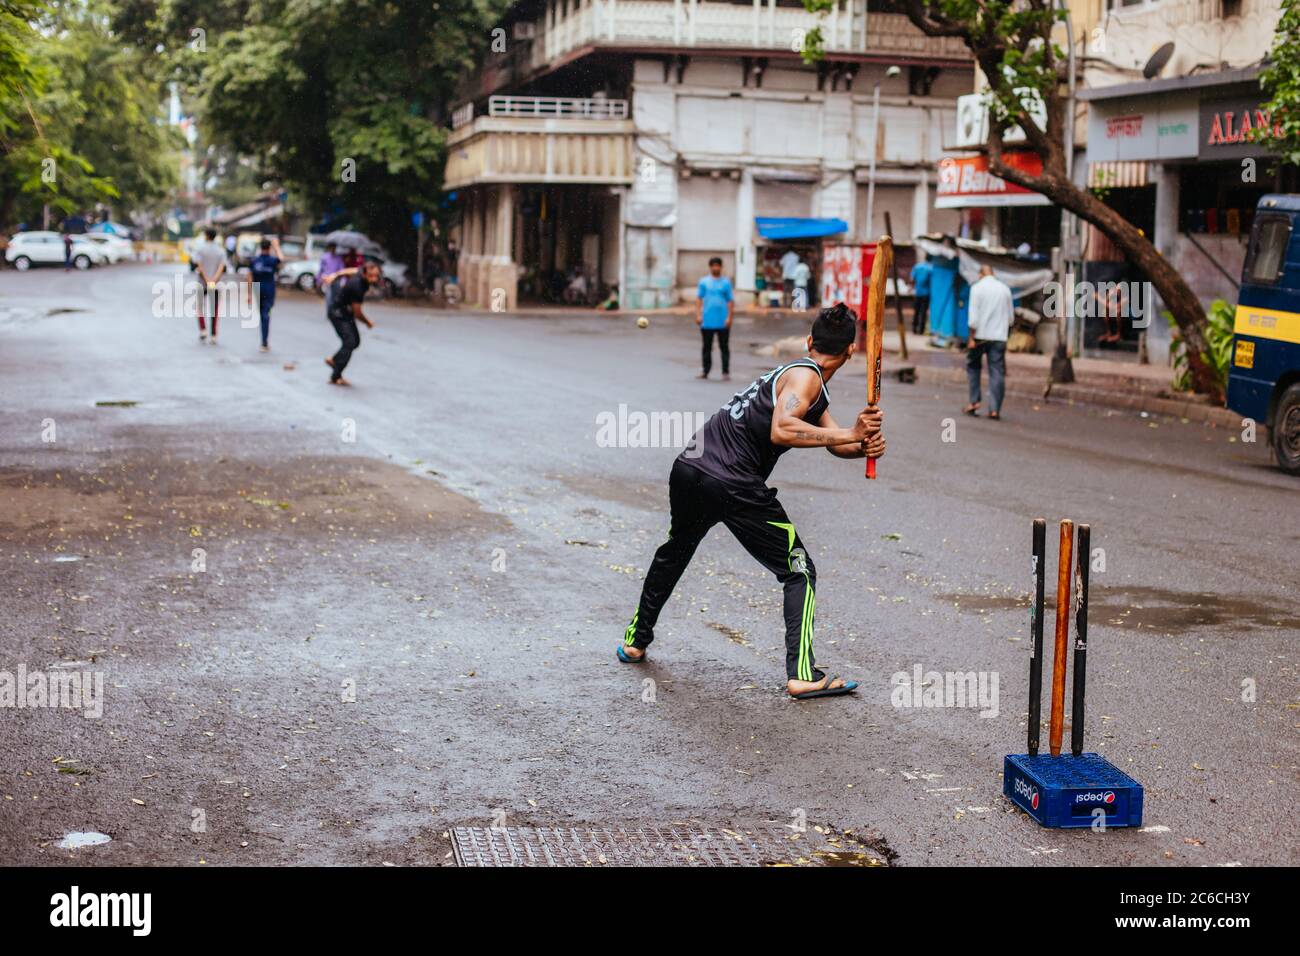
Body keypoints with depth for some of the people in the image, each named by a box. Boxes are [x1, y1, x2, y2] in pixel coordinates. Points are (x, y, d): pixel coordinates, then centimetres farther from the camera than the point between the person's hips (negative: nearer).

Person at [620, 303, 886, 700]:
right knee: (799, 572, 3)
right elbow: (781, 431, -26)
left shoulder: (802, 378, 21)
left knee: (674, 552, 32)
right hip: (733, 485, -9)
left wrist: (864, 445, -10)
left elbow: (836, 441, 10)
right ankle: (802, 674, -3)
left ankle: (636, 641, 44)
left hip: (688, 469, 9)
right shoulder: (806, 377, -6)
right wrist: (849, 434, -24)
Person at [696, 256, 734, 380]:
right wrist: (698, 315, -5)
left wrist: (729, 317, -4)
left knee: (724, 348, 0)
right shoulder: (704, 282, 7)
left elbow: (730, 301, 5)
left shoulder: (726, 282, 6)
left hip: (723, 322, -1)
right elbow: (698, 299, 5)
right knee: (707, 347, 8)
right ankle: (705, 371, 17)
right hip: (707, 321, 1)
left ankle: (726, 373, 4)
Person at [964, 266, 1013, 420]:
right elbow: (1010, 316, 12)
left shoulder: (977, 287, -5)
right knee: (997, 372, 2)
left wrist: (971, 338, -9)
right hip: (999, 337, 2)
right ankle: (995, 409, -3)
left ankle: (974, 401, 8)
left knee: (973, 366, 17)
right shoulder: (1005, 288, 7)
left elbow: (974, 316, -11)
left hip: (980, 335, -2)